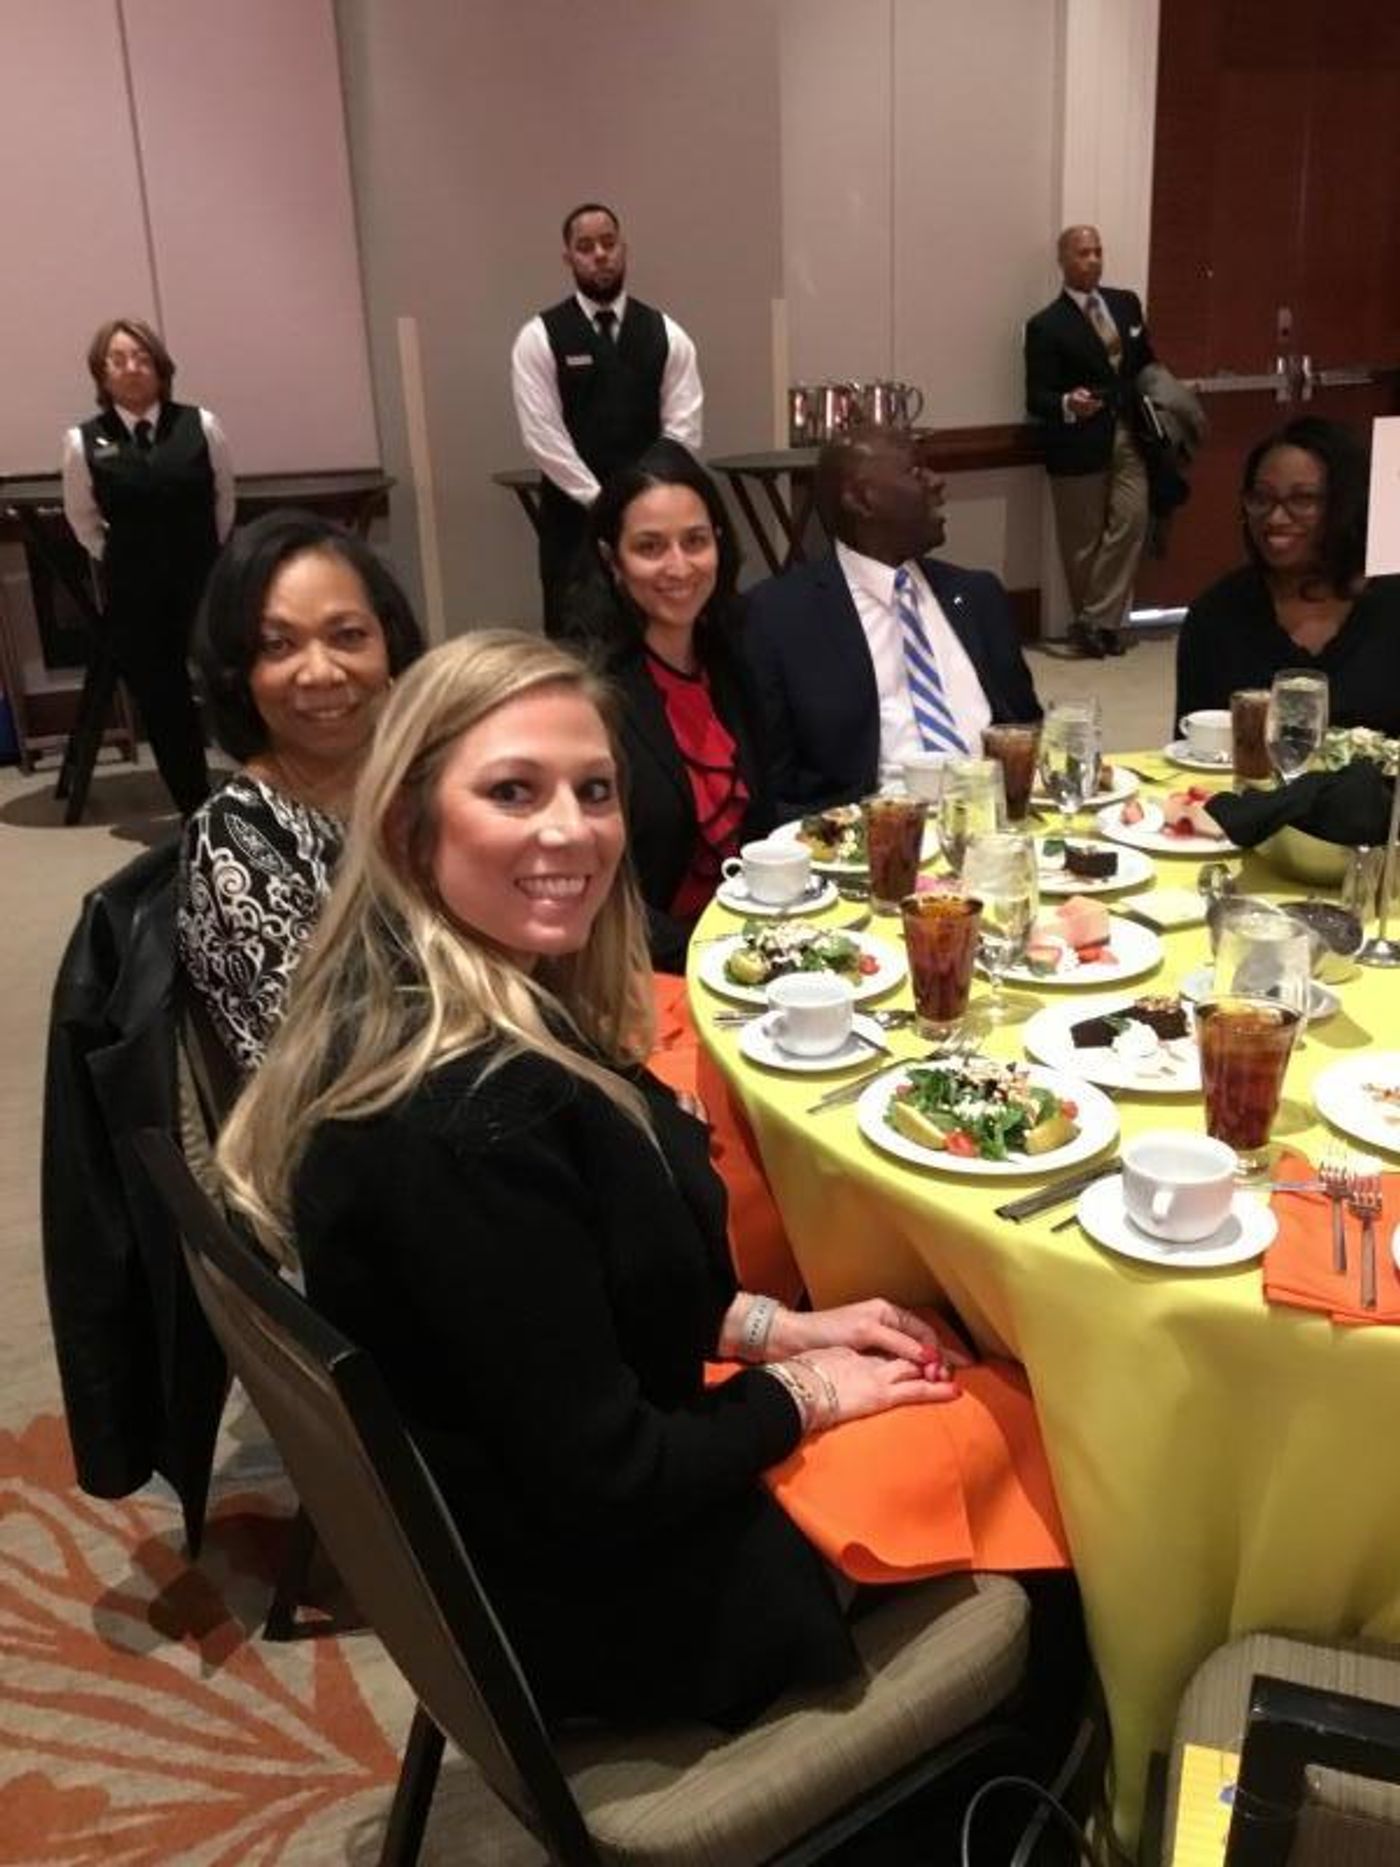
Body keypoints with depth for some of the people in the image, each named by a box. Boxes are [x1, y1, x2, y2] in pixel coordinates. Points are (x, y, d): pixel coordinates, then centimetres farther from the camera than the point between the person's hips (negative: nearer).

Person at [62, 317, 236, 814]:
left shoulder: (200, 425, -3)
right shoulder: (83, 441, -2)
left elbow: (225, 501, 10)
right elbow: (83, 522, 11)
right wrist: (124, 563, 12)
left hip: (205, 581, 0)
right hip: (131, 595, 1)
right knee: (161, 705, 3)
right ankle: (196, 812, 14)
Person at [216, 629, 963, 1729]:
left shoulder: (398, 1017, -4)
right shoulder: (467, 1120, -35)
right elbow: (603, 1486, -27)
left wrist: (775, 1328, 1)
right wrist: (802, 1392, -11)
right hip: (602, 1601, -8)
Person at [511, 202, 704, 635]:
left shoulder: (666, 335, 5)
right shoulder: (540, 337, -2)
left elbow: (682, 430, 0)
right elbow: (543, 436, -9)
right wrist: (602, 502, -13)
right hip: (574, 513, -2)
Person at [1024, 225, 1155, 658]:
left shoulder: (1127, 303, 10)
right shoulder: (1047, 325, -7)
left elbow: (1147, 365, 20)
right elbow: (1036, 398, -11)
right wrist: (1068, 404, -31)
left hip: (1128, 437, 4)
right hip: (1079, 445, -4)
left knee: (1131, 523, -7)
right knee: (1083, 541, 5)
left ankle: (1098, 622, 0)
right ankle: (1094, 622, 22)